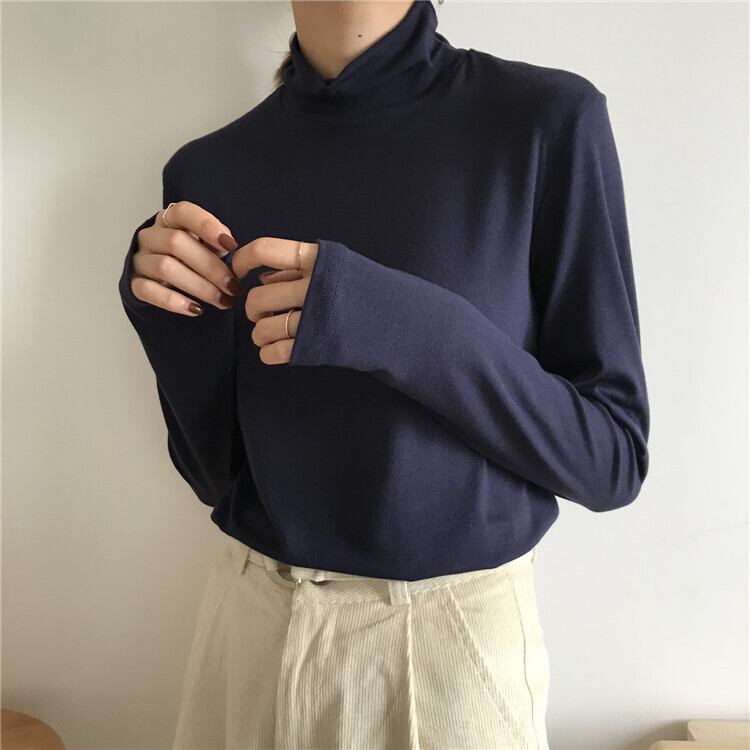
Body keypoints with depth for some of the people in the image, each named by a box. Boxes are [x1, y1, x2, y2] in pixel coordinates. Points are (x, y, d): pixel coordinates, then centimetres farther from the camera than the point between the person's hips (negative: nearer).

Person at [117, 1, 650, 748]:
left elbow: (611, 456, -12)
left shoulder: (547, 117, -12)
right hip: (253, 622, 3)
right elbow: (221, 472, 1)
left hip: (459, 628, -2)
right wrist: (173, 322, -17)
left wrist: (401, 326, -26)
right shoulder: (209, 169, -2)